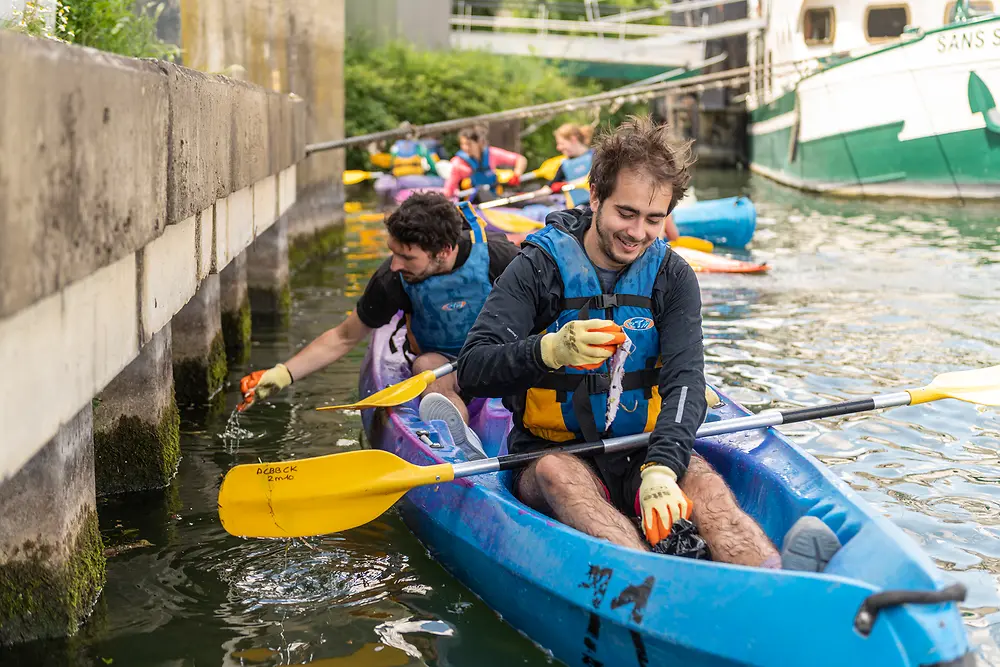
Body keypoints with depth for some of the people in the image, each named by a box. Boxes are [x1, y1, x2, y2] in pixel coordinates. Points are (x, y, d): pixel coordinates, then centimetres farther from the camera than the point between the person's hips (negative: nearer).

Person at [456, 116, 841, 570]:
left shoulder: (672, 278, 2)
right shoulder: (539, 269, -6)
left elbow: (685, 380, -12)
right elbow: (471, 371, -15)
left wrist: (661, 468, -32)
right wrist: (551, 351, -36)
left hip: (638, 455, 2)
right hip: (550, 452, -2)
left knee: (698, 474, -29)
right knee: (557, 472, -35)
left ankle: (776, 577, -58)